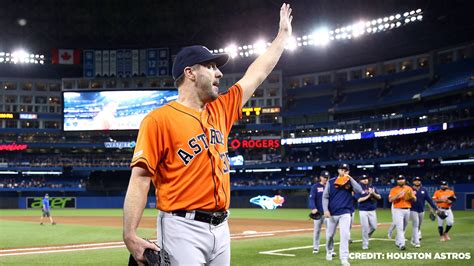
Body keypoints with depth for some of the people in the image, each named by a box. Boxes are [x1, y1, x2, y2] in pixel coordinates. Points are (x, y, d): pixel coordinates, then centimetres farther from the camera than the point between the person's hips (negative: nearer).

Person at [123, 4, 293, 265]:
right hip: (183, 229, -7)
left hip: (220, 228, 7)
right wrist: (130, 236, -22)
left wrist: (283, 34, 31)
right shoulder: (159, 119, -8)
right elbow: (140, 178, -13)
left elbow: (257, 74, 24)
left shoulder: (220, 111, 13)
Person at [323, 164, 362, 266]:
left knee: (345, 235, -13)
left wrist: (350, 178, -14)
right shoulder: (331, 182, 1)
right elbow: (325, 197, 1)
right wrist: (326, 210, -10)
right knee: (330, 234, 12)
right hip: (332, 213, 1)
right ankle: (329, 251, 39)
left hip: (345, 213, -1)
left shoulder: (350, 182, 4)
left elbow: (359, 190, -14)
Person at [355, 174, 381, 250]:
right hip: (363, 211, -4)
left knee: (374, 227, 4)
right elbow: (359, 200, -13)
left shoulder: (372, 187, 9)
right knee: (365, 228, -4)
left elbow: (379, 197, 4)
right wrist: (368, 196, -19)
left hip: (372, 211, 4)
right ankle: (365, 244, 5)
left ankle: (366, 236, 32)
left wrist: (373, 193, -15)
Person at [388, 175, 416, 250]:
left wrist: (411, 196, -13)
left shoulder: (409, 188, 11)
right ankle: (401, 244, -18)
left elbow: (414, 199, 9)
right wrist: (398, 195, -25)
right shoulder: (394, 189, 0)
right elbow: (390, 200, -13)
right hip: (397, 210, -4)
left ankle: (397, 241, 29)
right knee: (400, 227, -13)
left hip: (407, 210, 4)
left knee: (403, 227, 13)